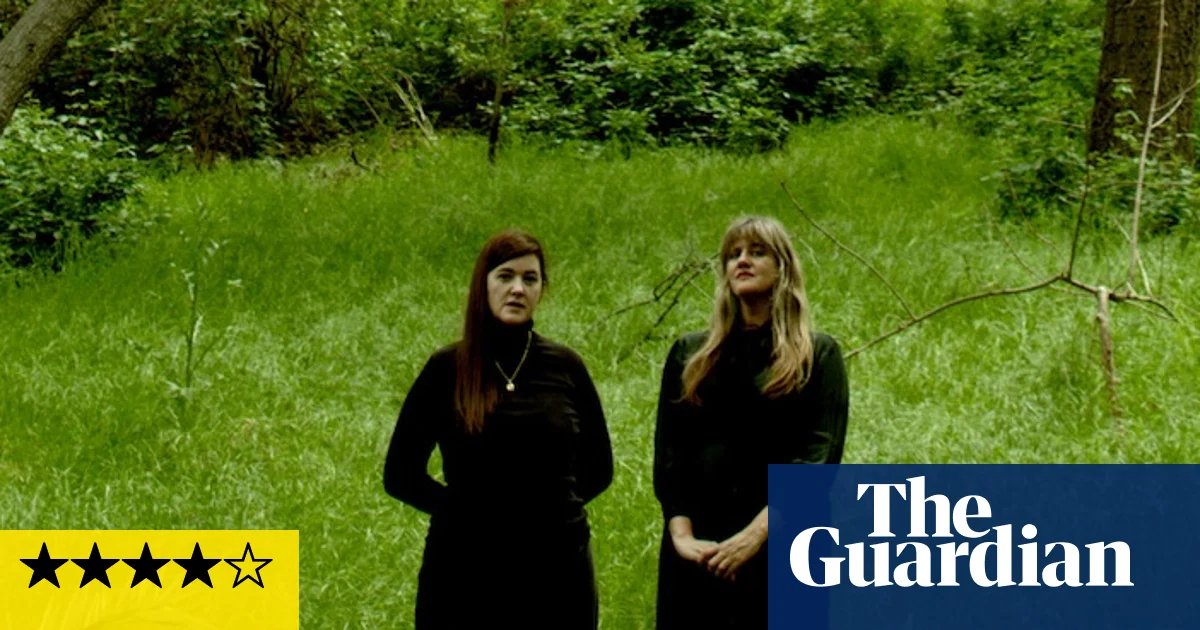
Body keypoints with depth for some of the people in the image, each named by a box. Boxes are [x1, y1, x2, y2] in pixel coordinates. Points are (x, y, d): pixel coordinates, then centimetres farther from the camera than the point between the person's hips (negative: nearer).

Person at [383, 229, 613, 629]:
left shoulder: (565, 367, 5)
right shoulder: (446, 369, 1)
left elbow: (598, 468, 16)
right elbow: (400, 475, 6)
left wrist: (554, 504, 4)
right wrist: (465, 508, -1)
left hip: (556, 567, 1)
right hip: (464, 570, -1)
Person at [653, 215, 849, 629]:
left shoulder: (818, 355, 7)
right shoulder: (689, 355, 15)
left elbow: (819, 456, -4)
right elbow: (668, 451, 8)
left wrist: (757, 533, -16)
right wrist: (681, 533, -9)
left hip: (783, 547, -2)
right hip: (696, 551, 2)